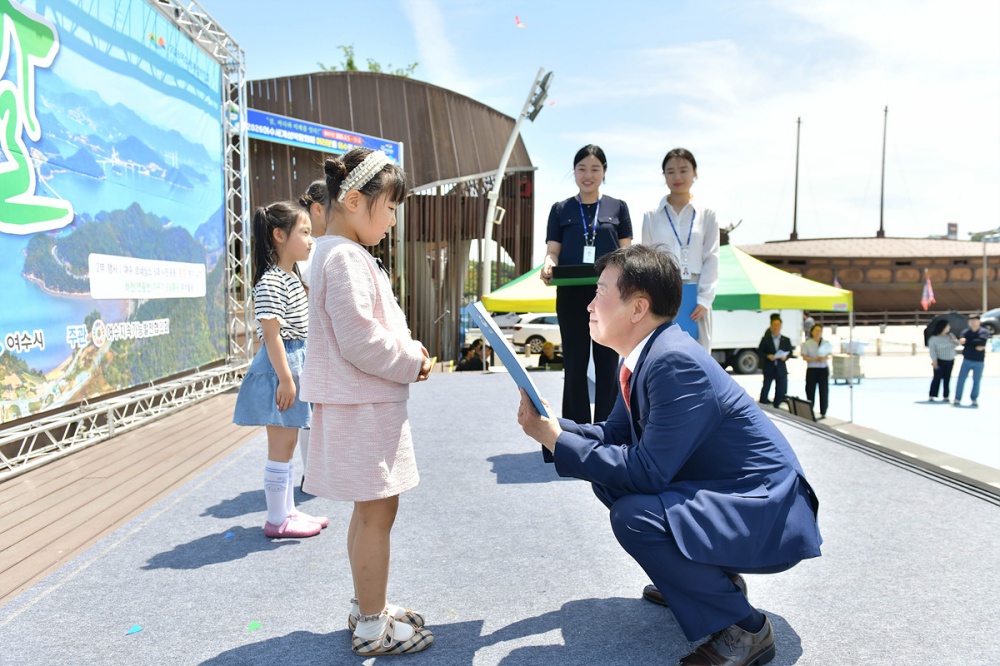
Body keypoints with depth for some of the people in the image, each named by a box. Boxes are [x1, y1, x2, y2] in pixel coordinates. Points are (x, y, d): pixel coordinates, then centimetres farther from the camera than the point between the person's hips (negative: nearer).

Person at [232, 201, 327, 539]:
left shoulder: (291, 278, 15)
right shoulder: (271, 281, -17)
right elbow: (271, 334, -21)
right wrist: (285, 378, -23)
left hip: (295, 363, 10)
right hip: (280, 366, -10)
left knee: (288, 443, 16)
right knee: (281, 446, -1)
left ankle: (288, 510, 27)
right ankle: (277, 520, 10)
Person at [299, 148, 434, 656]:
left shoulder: (345, 254, 15)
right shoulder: (345, 258, -18)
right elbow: (360, 341, -23)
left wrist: (408, 354, 7)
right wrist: (412, 361, -10)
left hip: (369, 403, 11)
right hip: (364, 405, -10)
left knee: (369, 510, 18)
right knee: (378, 511, 0)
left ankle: (367, 606, 33)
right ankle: (372, 627, 14)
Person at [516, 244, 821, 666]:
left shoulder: (677, 362, -27)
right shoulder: (646, 354, 3)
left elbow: (647, 471, -29)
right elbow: (614, 434, 9)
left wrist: (555, 440, -22)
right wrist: (551, 427, -7)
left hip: (766, 515, -10)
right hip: (713, 490, 10)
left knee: (634, 515, -29)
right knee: (607, 474, 10)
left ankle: (743, 629, -6)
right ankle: (711, 573, 20)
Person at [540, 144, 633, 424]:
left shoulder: (617, 207, 10)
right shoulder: (561, 210, 11)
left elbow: (626, 252, 6)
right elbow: (553, 250, 5)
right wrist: (548, 266, -18)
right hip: (571, 296, 0)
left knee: (607, 364, 4)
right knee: (575, 365, 4)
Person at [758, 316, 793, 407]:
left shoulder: (786, 340, 7)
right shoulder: (765, 339, 1)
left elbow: (790, 352, 9)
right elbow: (759, 352, -1)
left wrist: (786, 357, -13)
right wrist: (768, 356, -18)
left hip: (781, 369, 2)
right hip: (769, 369, -2)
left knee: (781, 391, 5)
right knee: (765, 389, 0)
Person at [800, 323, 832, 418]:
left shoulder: (826, 344, 8)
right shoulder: (806, 344, 1)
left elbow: (830, 355, 8)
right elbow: (804, 357, -5)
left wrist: (825, 359, -15)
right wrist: (815, 359, -19)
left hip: (823, 369, 2)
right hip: (812, 370, -1)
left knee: (824, 391, 0)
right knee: (810, 391, -1)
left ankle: (823, 413, 9)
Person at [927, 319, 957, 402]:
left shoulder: (950, 335, 6)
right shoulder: (934, 338, -11)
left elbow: (956, 344, 15)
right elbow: (932, 350, -12)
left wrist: (955, 341, -8)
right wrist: (934, 360, -18)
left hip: (950, 361, 5)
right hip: (940, 361, -5)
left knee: (947, 379, 7)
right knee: (937, 378, -5)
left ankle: (946, 396, 12)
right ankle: (931, 396, 0)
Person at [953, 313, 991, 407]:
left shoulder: (984, 332, -2)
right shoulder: (965, 332, 4)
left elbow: (981, 341, -20)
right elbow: (963, 343, -12)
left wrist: (967, 341, -16)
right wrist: (975, 346, -23)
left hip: (979, 362, -1)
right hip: (967, 360, 1)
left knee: (976, 381, 5)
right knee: (961, 380, -1)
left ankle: (974, 400, 17)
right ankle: (957, 399, 4)